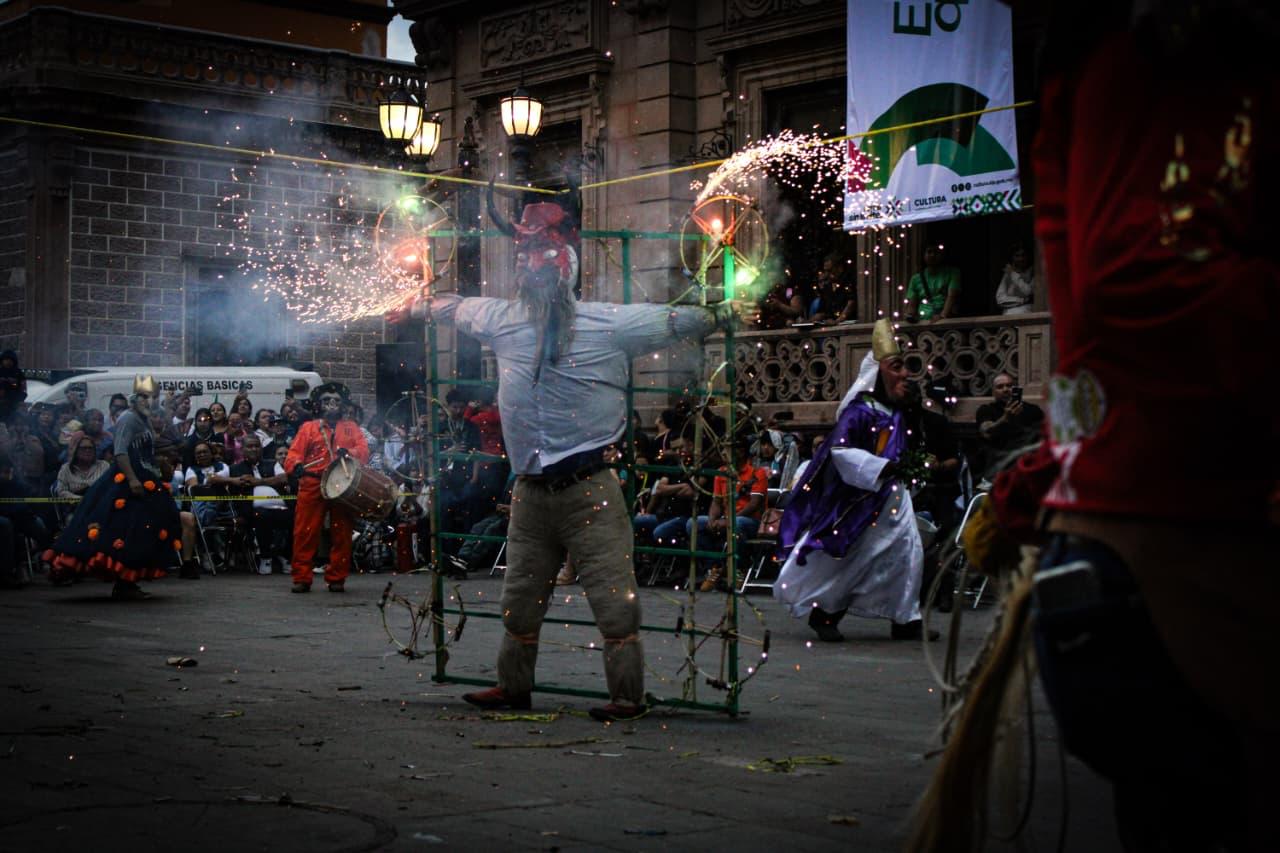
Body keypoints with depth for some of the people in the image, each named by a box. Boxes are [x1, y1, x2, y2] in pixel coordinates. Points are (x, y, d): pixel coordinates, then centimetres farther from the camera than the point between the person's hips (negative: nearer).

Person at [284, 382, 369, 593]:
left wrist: (349, 452, -19)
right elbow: (294, 453, 0)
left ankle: (337, 579, 9)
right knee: (306, 532, -5)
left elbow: (364, 451, 2)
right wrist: (296, 465, -23)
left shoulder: (351, 428, 16)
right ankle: (302, 578, 0)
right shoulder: (308, 428, 12)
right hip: (312, 485, -1)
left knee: (341, 534, 2)